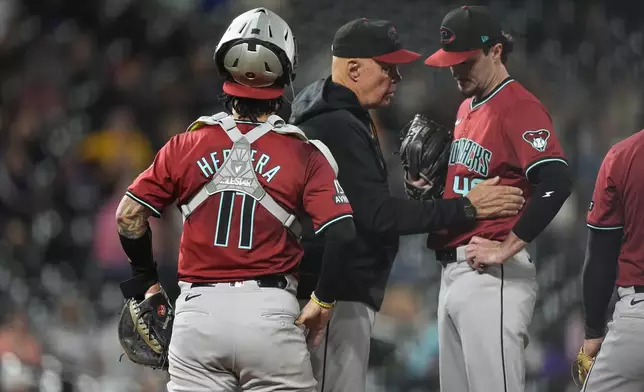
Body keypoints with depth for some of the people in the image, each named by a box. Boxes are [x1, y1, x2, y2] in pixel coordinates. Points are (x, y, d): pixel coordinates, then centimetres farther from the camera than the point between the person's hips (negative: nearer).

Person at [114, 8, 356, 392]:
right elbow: (341, 232, -10)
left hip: (198, 311, 2)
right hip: (270, 312, -2)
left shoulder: (188, 145, 4)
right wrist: (323, 301, 2)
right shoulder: (304, 155, -1)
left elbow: (130, 216, 3)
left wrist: (150, 280, 17)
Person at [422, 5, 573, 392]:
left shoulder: (520, 107, -12)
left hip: (491, 277, -10)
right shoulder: (467, 108, 18)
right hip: (453, 272, 10)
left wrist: (507, 248, -23)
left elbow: (556, 181, -25)